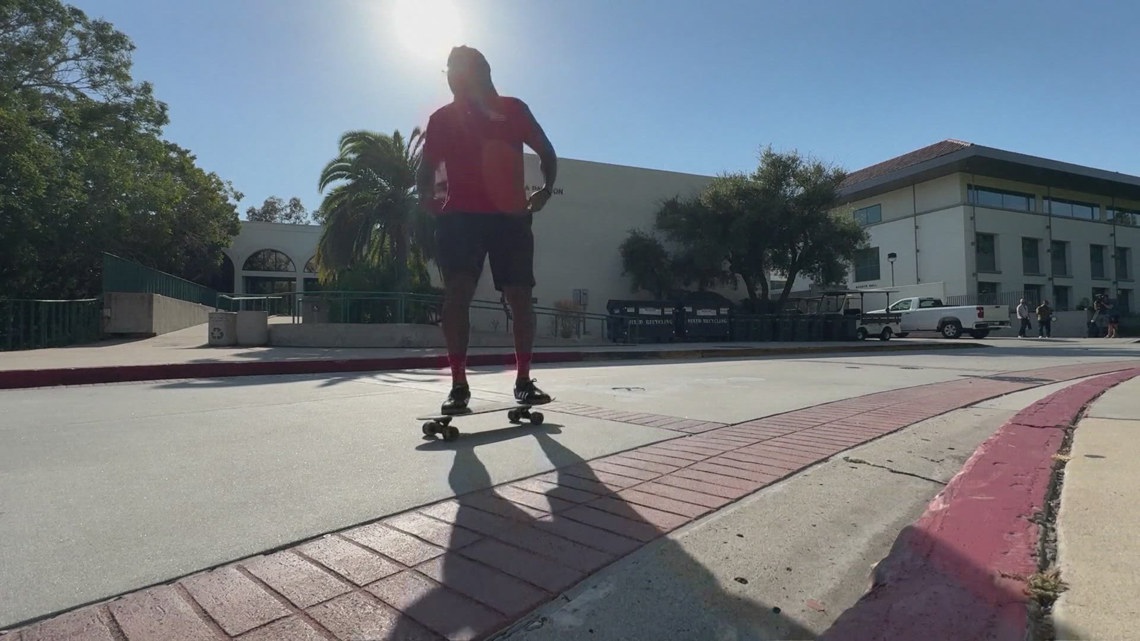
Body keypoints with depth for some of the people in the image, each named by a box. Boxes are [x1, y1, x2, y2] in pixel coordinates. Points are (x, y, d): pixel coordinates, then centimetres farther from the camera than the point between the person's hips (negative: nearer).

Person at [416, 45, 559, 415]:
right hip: (460, 215, 0)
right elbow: (426, 169, 12)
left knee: (519, 295, -2)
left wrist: (546, 189, -2)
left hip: (510, 215, 1)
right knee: (457, 293, -14)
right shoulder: (442, 119, 11)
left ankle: (523, 380, 9)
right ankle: (459, 386, -10)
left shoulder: (513, 109, 11)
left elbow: (546, 152, 15)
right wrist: (426, 194, -9)